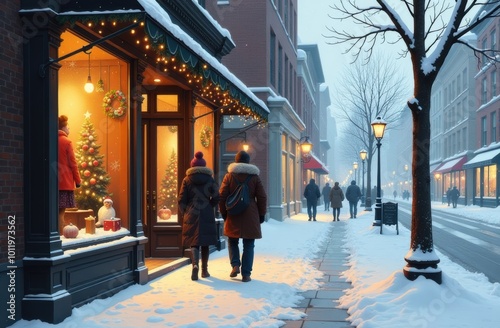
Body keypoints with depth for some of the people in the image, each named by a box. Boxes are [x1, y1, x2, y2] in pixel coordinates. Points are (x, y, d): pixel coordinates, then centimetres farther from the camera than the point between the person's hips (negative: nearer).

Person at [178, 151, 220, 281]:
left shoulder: (187, 180, 2)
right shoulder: (210, 179, 3)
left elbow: (181, 200, -1)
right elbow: (216, 197, -4)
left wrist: (184, 215, 8)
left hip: (191, 216, -1)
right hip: (207, 216, 1)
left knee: (193, 242, 1)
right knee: (205, 243, 11)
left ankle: (195, 264, -24)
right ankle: (204, 270, 16)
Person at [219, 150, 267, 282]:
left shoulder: (229, 176, 1)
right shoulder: (255, 176, 2)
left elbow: (222, 196, 0)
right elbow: (262, 197, 1)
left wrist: (223, 213, 11)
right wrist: (262, 214, 10)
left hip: (233, 216, 0)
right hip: (250, 216, 0)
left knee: (232, 241, 18)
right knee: (248, 245, 5)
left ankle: (235, 265, 0)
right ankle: (246, 274, 2)